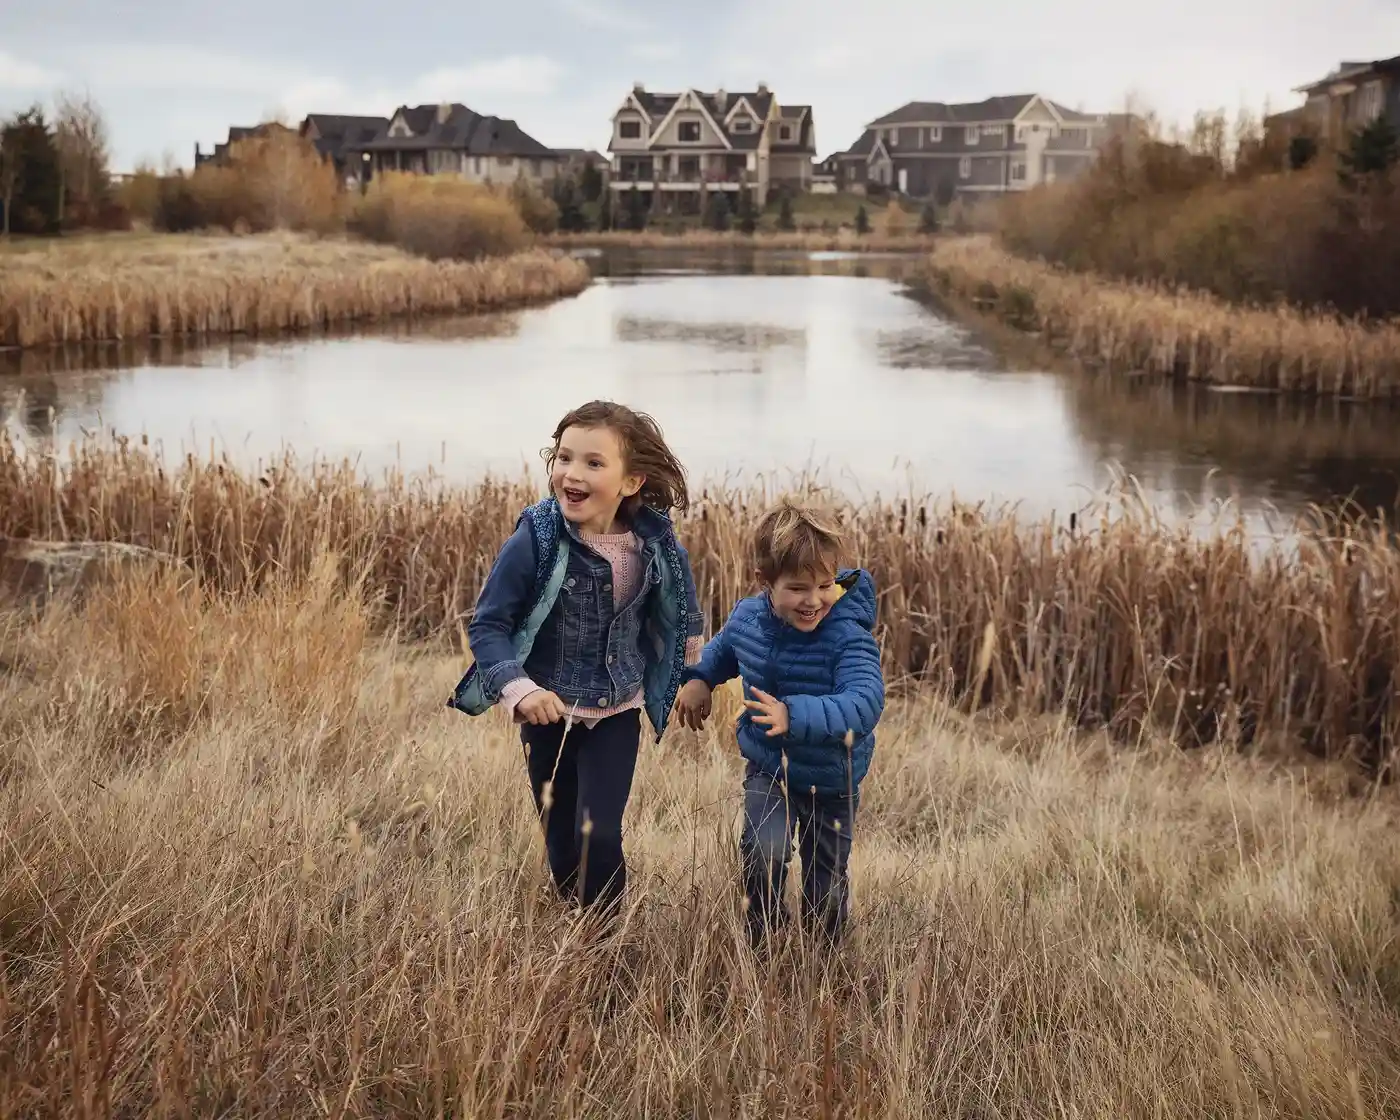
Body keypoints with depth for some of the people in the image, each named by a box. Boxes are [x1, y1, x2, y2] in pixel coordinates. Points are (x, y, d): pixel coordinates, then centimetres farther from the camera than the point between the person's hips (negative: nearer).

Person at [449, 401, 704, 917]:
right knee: (560, 844, 10)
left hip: (616, 714, 1)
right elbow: (486, 623, -15)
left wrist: (692, 667, 23)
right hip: (548, 711, 0)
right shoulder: (536, 539, -20)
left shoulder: (654, 542, -12)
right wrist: (518, 687, -30)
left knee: (598, 835, -12)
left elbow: (679, 604, 11)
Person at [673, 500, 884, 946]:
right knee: (764, 854, -22)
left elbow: (864, 704, -44)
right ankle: (760, 937, 6)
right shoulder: (747, 617, -10)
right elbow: (724, 647, 16)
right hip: (768, 769, 2)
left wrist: (796, 715, -55)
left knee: (826, 884, 14)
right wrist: (698, 678, 1)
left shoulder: (849, 637, -28)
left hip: (831, 780, -2)